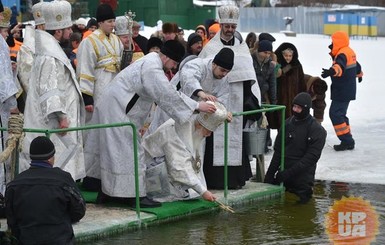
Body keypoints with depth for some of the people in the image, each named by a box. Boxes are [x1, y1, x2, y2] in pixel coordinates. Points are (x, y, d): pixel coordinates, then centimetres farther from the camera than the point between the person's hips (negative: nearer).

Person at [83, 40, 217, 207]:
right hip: (117, 111, -11)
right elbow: (168, 95, -24)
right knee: (127, 151, -7)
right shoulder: (152, 69, -22)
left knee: (112, 150, 15)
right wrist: (197, 106, -18)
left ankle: (106, 191, 23)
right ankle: (135, 195, -3)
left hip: (113, 107, 11)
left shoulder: (151, 62, 11)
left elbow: (166, 92, 17)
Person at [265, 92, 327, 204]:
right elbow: (278, 151, 9)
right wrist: (270, 174, -1)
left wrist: (289, 172, -22)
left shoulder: (317, 130, -9)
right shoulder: (288, 123, 7)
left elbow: (311, 157, -15)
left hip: (302, 175, -5)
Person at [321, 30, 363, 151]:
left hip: (342, 91, -10)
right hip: (348, 90, 10)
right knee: (340, 114, 15)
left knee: (335, 114, -12)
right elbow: (356, 65, 35)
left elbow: (340, 66, -41)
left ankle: (346, 140, -12)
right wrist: (359, 74, 56)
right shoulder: (350, 52, 14)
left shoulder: (342, 54, -18)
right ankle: (348, 140, 16)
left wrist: (331, 71, -62)